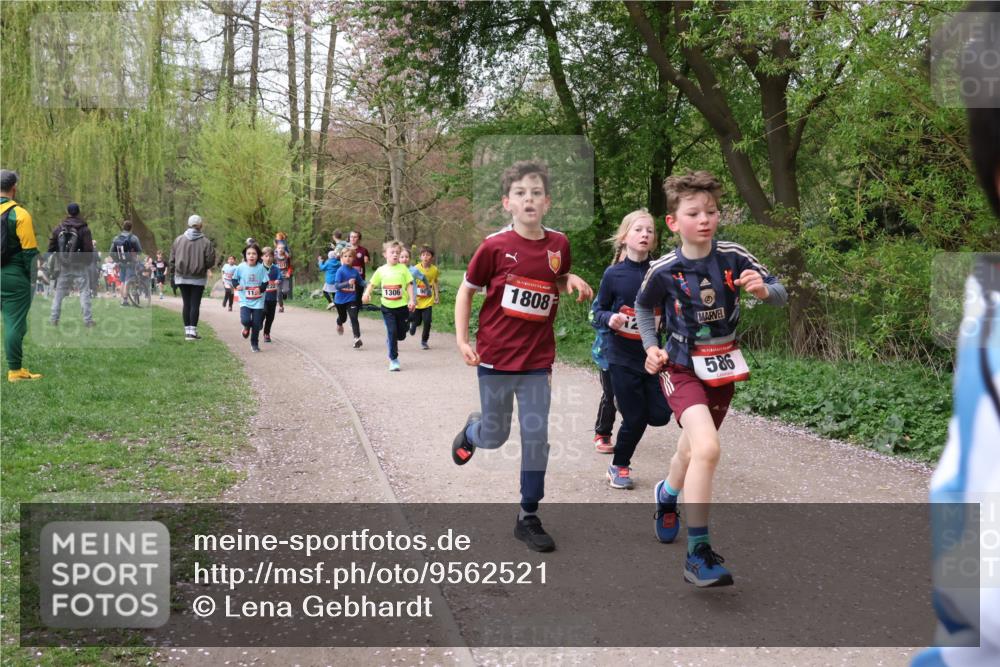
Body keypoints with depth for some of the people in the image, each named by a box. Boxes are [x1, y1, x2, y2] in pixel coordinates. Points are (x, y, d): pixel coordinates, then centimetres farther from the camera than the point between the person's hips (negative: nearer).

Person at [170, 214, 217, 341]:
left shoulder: (179, 240, 1)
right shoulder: (205, 242, -9)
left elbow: (172, 259, 4)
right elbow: (210, 261, -9)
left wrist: (172, 275, 11)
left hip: (182, 277, 3)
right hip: (198, 278, -3)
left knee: (186, 303, 10)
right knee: (195, 304, 1)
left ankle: (187, 330, 12)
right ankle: (192, 331, -3)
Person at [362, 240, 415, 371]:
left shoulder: (403, 268, -1)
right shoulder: (381, 270, 1)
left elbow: (409, 285, 0)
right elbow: (372, 284, 8)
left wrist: (412, 299, -11)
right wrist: (367, 293, -10)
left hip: (402, 306, 1)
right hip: (387, 307, -1)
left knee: (401, 335, 7)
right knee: (392, 332, -8)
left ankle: (390, 341, 41)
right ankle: (393, 359, 3)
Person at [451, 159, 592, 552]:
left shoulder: (559, 244, 0)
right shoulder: (495, 246, -10)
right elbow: (466, 291, 1)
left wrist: (572, 280, -4)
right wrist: (462, 340, -7)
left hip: (537, 361, 2)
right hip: (495, 358, -2)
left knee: (536, 438, 2)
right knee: (494, 437, 10)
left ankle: (528, 517, 16)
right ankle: (471, 431, 47)